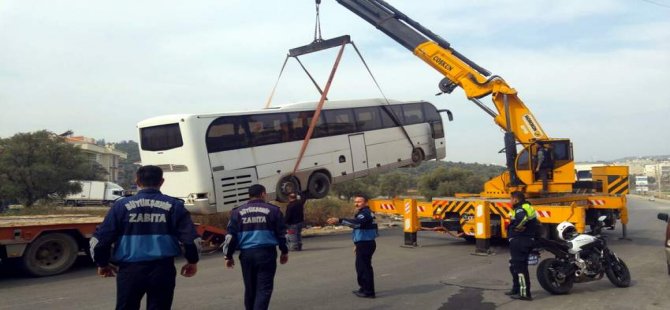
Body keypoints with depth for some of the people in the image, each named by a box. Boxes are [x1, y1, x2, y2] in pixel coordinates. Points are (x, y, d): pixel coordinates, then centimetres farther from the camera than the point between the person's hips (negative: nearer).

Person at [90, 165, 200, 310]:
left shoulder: (122, 205, 1)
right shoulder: (174, 205, 1)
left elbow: (100, 238, 1)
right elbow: (191, 238, -3)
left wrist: (102, 263, 18)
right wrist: (192, 261, 14)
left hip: (130, 269, 0)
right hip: (163, 269, 0)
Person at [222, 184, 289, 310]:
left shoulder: (238, 212, 8)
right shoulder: (272, 210, 3)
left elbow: (231, 235, 5)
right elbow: (281, 233, 7)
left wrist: (228, 256, 12)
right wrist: (284, 252, 18)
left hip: (246, 254, 3)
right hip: (266, 253, -3)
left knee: (250, 289, 16)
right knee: (264, 288, -1)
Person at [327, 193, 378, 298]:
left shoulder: (365, 213, -18)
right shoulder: (363, 213, 17)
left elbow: (356, 222, -37)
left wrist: (339, 220, -47)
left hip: (365, 244, -11)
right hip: (363, 244, 11)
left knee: (364, 267, -7)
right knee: (361, 266, 19)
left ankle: (368, 292, 0)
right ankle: (364, 288, 30)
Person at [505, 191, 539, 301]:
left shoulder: (520, 209, -15)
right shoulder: (527, 208, 17)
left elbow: (522, 218, -39)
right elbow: (536, 224, 25)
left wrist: (518, 227, -22)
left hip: (519, 241, -11)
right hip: (527, 240, 11)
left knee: (520, 267, -7)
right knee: (514, 265, 20)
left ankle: (525, 293, -5)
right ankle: (516, 289, 28)